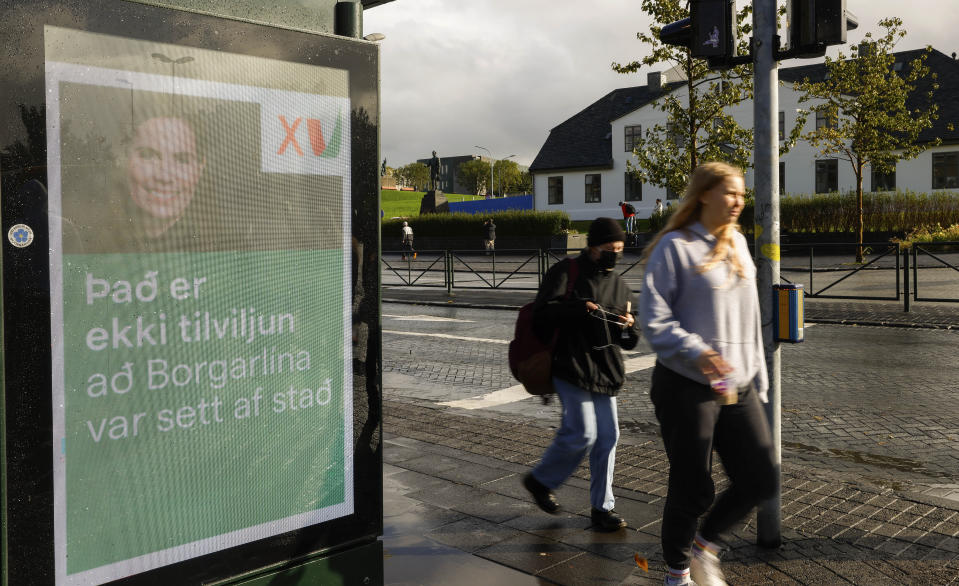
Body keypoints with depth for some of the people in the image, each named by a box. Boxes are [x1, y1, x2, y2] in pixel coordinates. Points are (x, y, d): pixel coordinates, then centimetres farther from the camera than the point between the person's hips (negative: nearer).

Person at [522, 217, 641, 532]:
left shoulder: (619, 284, 17)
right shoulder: (566, 272, -3)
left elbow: (629, 342, 18)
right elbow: (542, 313, -14)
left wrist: (629, 327, -6)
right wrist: (578, 309, -26)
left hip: (605, 371, 7)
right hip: (572, 366, -6)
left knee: (608, 436, 5)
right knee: (582, 434, -9)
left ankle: (602, 507, 16)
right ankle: (540, 479, 15)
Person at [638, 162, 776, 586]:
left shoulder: (738, 245, 13)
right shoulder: (674, 247, -9)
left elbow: (749, 319, 18)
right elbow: (653, 319, -13)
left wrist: (758, 379, 17)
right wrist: (696, 352, -27)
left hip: (738, 388, 7)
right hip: (687, 388, -6)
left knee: (760, 481, 3)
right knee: (692, 489, 3)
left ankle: (704, 545, 28)